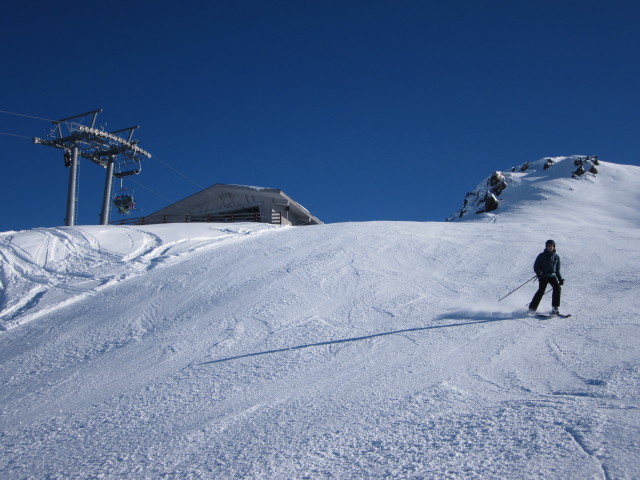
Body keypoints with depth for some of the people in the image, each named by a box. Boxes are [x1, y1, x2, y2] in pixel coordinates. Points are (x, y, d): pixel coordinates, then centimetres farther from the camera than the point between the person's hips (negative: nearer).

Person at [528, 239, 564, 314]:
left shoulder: (556, 257, 13)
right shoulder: (542, 256, 2)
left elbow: (557, 270, 21)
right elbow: (535, 267, 1)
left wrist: (560, 279, 12)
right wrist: (539, 272, -19)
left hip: (552, 276, 3)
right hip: (543, 276, -3)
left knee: (557, 288, -21)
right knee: (541, 291, -18)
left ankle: (555, 307, -13)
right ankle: (532, 308, -8)